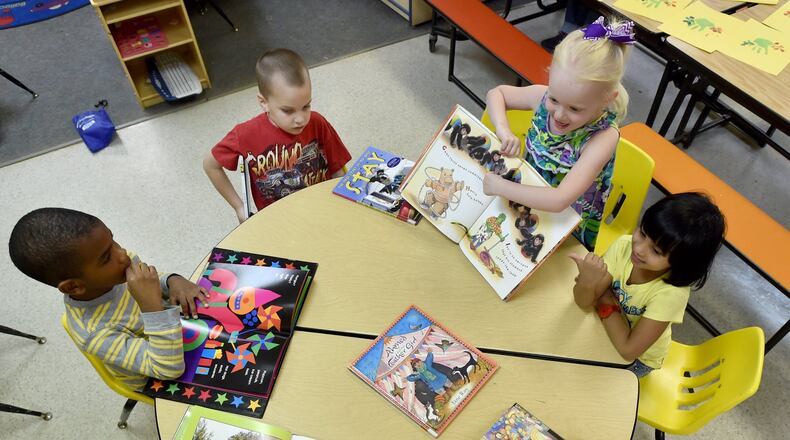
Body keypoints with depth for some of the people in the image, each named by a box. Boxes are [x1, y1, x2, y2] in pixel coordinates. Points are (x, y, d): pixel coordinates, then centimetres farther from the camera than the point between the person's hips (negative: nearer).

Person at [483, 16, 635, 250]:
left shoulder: (603, 137, -29)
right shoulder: (544, 96, -16)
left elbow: (560, 200, -37)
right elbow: (496, 93, 1)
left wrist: (499, 186, -32)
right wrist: (503, 130, -18)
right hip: (528, 198, 5)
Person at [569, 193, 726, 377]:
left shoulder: (672, 293, -36)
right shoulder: (624, 246, -26)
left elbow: (628, 349, -32)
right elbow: (584, 302, -23)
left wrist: (605, 297, -25)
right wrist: (587, 283, -46)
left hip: (638, 358, -4)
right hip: (605, 328, 4)